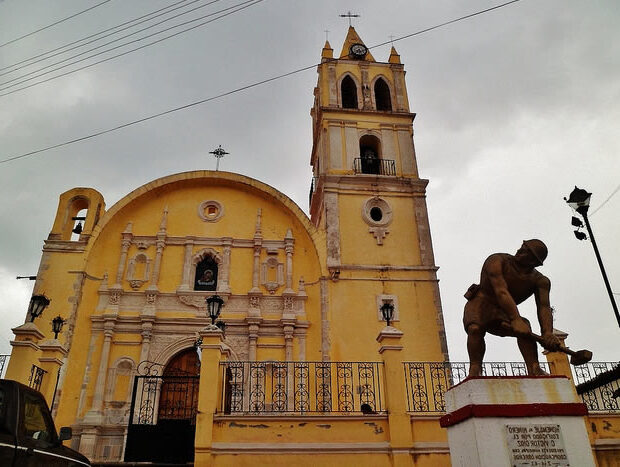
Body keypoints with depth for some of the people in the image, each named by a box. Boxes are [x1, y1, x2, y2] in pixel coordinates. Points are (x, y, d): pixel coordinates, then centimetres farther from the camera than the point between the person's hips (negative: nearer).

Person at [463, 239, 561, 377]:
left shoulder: (540, 281, -6)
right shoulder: (497, 261, -19)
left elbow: (544, 307, -19)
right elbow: (501, 292, -31)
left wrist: (548, 333, -39)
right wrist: (516, 319, -44)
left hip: (501, 315, 3)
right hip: (480, 304, -3)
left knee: (524, 327, -27)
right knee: (475, 329, -33)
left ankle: (534, 370, -28)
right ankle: (475, 370, -29)